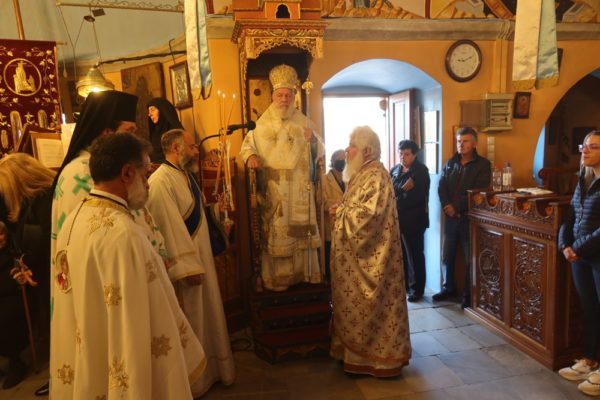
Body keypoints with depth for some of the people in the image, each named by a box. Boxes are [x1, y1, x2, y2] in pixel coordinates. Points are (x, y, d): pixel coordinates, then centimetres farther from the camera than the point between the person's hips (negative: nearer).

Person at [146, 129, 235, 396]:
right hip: (183, 261, -9)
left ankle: (210, 369, 37)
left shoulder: (186, 175, 10)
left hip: (199, 256, 10)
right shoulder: (161, 181, -20)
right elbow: (170, 228, -24)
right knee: (189, 324, 5)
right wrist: (187, 266, -24)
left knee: (206, 315, 19)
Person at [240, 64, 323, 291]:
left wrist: (313, 141, -12)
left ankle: (304, 273, 21)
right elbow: (247, 145, 5)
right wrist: (250, 156, -17)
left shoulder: (303, 122, 9)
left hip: (300, 190, 2)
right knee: (276, 234, -1)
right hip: (273, 190, -2)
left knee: (302, 232, 8)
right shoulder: (261, 124, 4)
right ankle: (277, 278, 8)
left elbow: (318, 153, 11)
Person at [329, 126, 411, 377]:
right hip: (357, 254, 10)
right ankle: (359, 352, 29)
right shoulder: (361, 174, 14)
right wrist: (341, 210, 1)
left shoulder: (376, 176, -17)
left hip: (370, 256, -10)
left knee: (371, 304, 1)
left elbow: (368, 214, -26)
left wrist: (340, 212, -13)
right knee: (356, 302, 16)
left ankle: (376, 356, 16)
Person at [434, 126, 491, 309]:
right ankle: (449, 287, 30)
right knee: (447, 256, 11)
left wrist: (456, 207, -18)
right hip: (450, 217, 5)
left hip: (470, 218, -4)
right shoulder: (450, 162, 11)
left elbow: (478, 192, -14)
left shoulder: (483, 164, -4)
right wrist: (447, 206, -13)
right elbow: (441, 186, 3)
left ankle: (469, 295, 17)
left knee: (470, 260, 4)